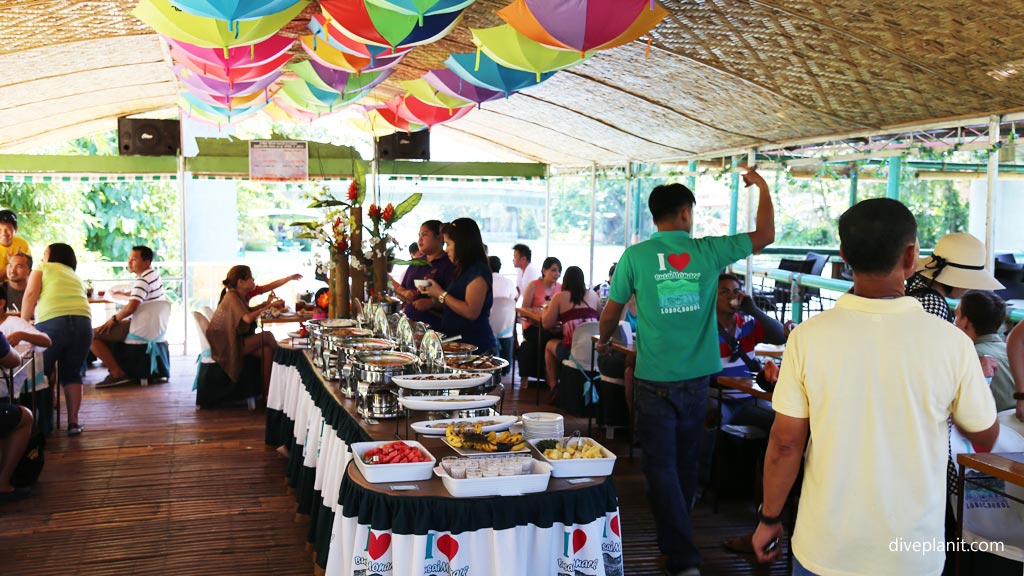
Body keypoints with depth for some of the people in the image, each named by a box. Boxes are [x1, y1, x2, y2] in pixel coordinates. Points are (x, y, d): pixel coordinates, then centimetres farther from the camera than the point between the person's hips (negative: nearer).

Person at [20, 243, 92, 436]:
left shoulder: (42, 268, 20)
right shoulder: (75, 275, 33)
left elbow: (31, 295, 5)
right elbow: (75, 300, 22)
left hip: (52, 323, -4)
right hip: (83, 322, 4)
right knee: (72, 374, 16)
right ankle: (73, 422, 11)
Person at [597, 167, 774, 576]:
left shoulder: (635, 256, -7)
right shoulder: (708, 251, -2)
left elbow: (610, 314, 2)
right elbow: (765, 235, 12)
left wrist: (604, 342, 24)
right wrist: (762, 187, 26)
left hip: (655, 381, -3)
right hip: (696, 378, 3)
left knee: (661, 466, 3)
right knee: (685, 462, 19)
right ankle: (677, 534, 38)